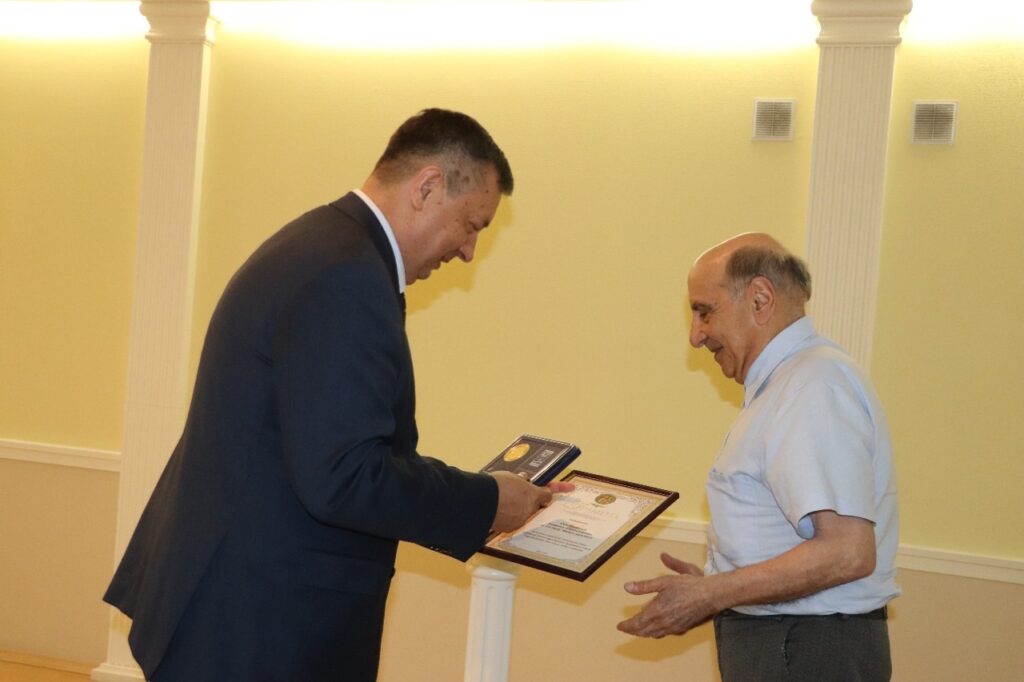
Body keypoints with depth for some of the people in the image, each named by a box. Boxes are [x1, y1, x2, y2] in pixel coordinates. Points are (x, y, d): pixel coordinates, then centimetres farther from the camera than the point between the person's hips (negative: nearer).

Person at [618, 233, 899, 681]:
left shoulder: (813, 385, -16)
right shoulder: (785, 383, 16)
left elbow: (847, 551, -24)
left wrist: (711, 596, -19)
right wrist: (714, 589, 8)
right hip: (778, 643, 9)